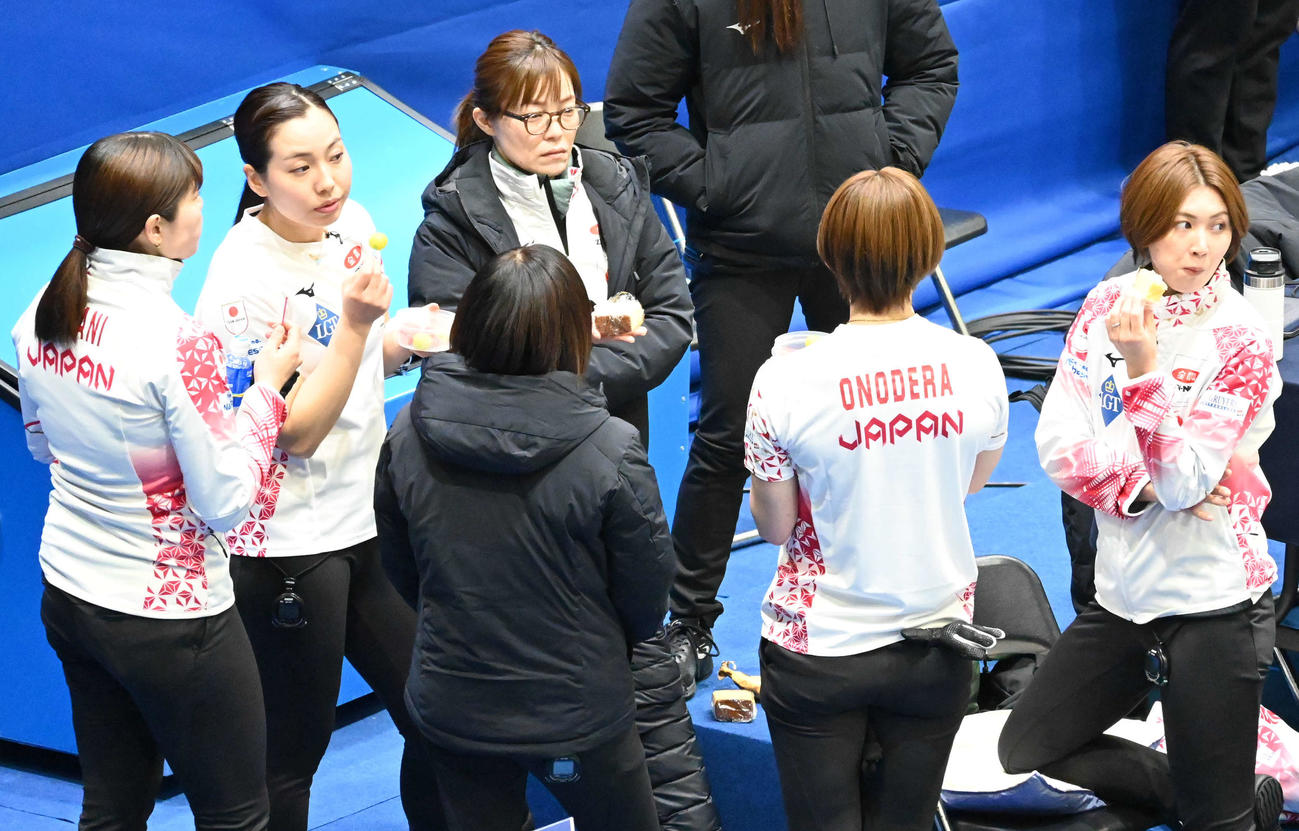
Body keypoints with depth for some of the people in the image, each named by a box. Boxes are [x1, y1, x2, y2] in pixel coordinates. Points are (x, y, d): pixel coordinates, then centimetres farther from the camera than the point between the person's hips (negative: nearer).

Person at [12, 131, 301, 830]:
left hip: (68, 593, 8)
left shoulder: (42, 316, -3)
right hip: (166, 614, -7)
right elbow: (224, 502, -20)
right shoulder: (175, 341, -26)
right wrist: (267, 386, -11)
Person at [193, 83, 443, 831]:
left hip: (367, 517, 7)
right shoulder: (245, 279, -20)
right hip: (291, 541, -7)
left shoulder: (352, 223, 1)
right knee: (294, 755, 6)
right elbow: (298, 432, -20)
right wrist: (355, 324, -27)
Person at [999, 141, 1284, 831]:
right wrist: (1143, 485, -18)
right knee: (1026, 750, 13)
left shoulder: (1240, 340, -14)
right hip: (1124, 594, 6)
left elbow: (1182, 484, -21)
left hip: (1211, 603, -6)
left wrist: (1143, 366, -30)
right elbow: (1057, 443, -3)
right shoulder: (1108, 306, 0)